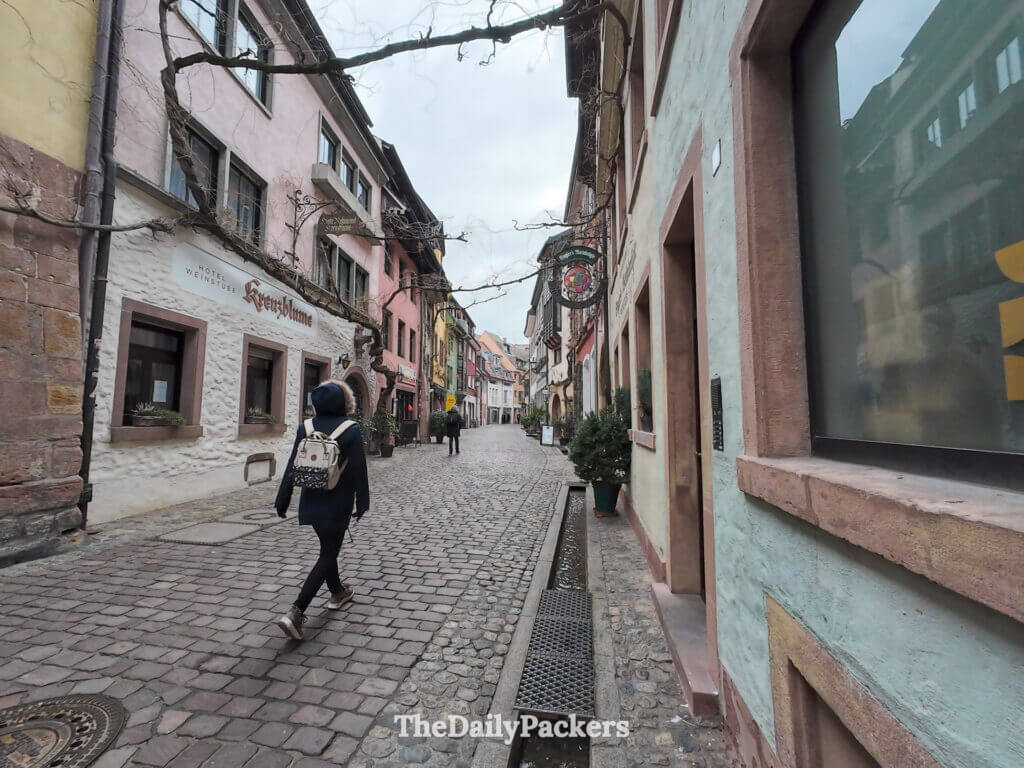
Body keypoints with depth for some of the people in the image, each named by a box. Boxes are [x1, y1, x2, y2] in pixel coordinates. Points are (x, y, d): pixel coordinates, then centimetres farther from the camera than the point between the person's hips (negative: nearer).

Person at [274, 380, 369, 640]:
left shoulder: (306, 428, -2)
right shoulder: (351, 430, -14)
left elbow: (292, 466, 0)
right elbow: (359, 470, -12)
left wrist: (282, 500, 8)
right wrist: (362, 502, -1)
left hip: (311, 502, 5)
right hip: (337, 505, -5)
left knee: (328, 549, 24)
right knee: (327, 555, 6)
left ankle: (337, 592, 43)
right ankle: (295, 612, -2)